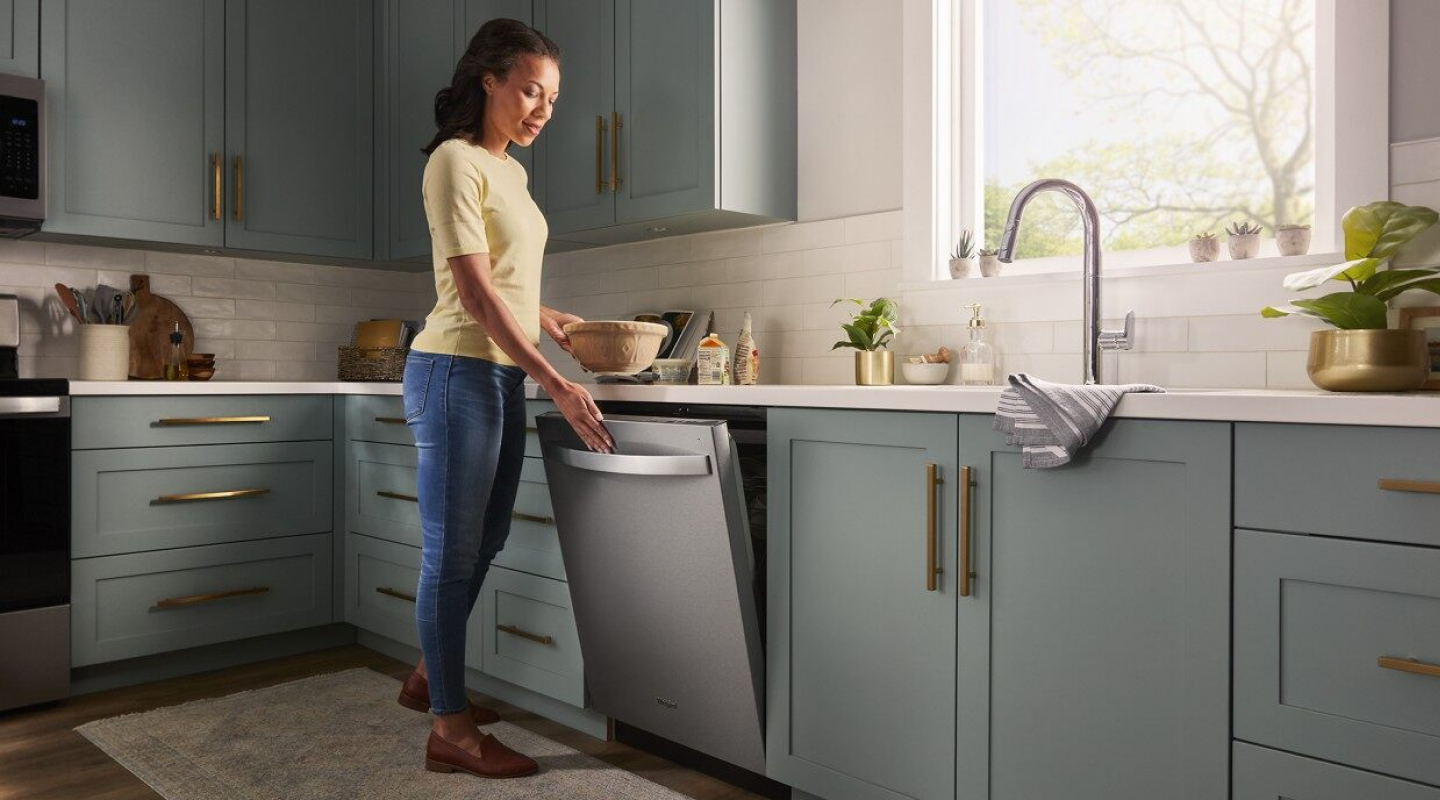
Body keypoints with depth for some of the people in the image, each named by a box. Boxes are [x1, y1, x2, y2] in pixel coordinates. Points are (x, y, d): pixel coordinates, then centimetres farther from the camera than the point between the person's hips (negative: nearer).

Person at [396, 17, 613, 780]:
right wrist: (556, 384, -23)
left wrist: (551, 320, 11)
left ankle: (430, 674, 36)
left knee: (484, 541, 17)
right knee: (453, 551, -1)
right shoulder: (456, 161, -10)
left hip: (503, 374, 9)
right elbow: (475, 292, -19)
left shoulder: (510, 171, 16)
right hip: (458, 372, -9)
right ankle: (450, 728, 11)